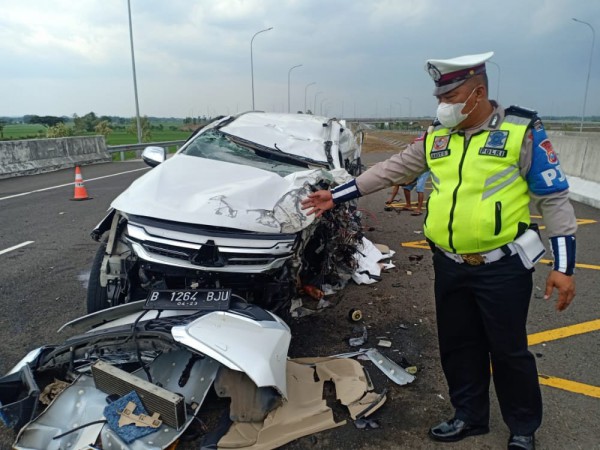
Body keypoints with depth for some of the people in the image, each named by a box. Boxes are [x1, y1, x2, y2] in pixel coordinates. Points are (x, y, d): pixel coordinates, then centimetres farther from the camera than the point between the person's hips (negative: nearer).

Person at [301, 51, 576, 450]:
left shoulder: (522, 131, -8)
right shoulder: (435, 137, 5)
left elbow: (554, 199, -6)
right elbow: (390, 171, 9)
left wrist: (564, 266, -10)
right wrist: (335, 197, 7)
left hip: (502, 268, -4)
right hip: (450, 267, 5)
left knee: (509, 350, 9)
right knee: (457, 346, 16)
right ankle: (469, 416, 37)